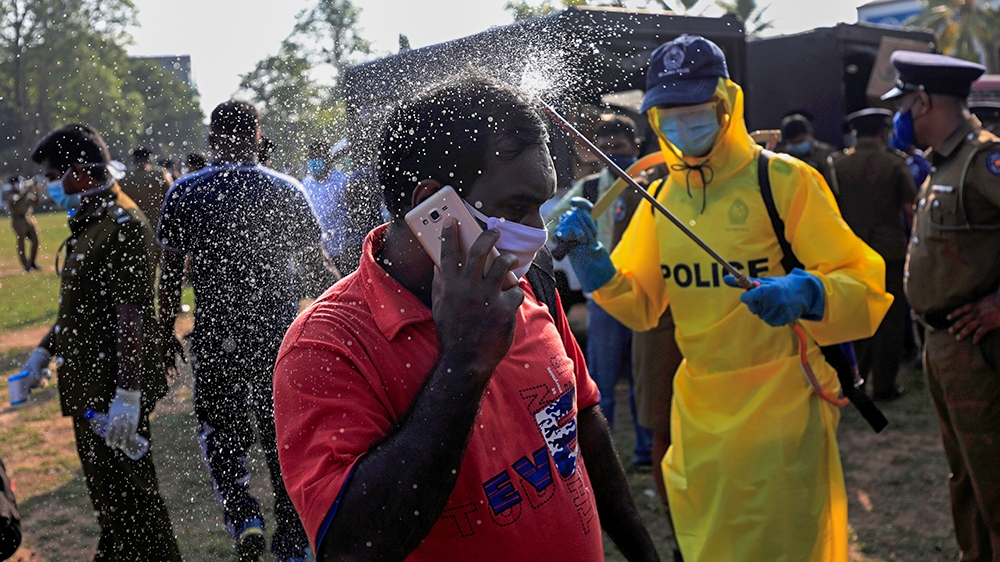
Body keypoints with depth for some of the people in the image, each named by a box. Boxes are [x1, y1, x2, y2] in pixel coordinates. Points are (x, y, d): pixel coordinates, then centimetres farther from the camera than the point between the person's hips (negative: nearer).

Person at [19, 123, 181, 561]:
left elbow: (130, 316, -24)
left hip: (114, 388, -10)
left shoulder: (124, 225, -19)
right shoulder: (90, 221, 13)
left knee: (127, 492, 0)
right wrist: (45, 350, 19)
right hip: (89, 384, 10)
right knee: (106, 490, 21)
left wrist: (127, 394, -26)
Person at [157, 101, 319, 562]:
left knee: (220, 430, 16)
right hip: (280, 334, 1)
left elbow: (170, 273, -1)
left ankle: (242, 515, -5)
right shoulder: (287, 190, -2)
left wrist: (166, 334, 9)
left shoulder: (185, 193, -2)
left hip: (216, 337, -1)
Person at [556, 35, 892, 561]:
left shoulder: (783, 180, -11)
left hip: (780, 405, -5)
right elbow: (640, 305, 5)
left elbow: (865, 284, -12)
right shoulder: (659, 198, 5)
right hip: (698, 413, 5)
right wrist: (590, 260, -12)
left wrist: (806, 293, -33)